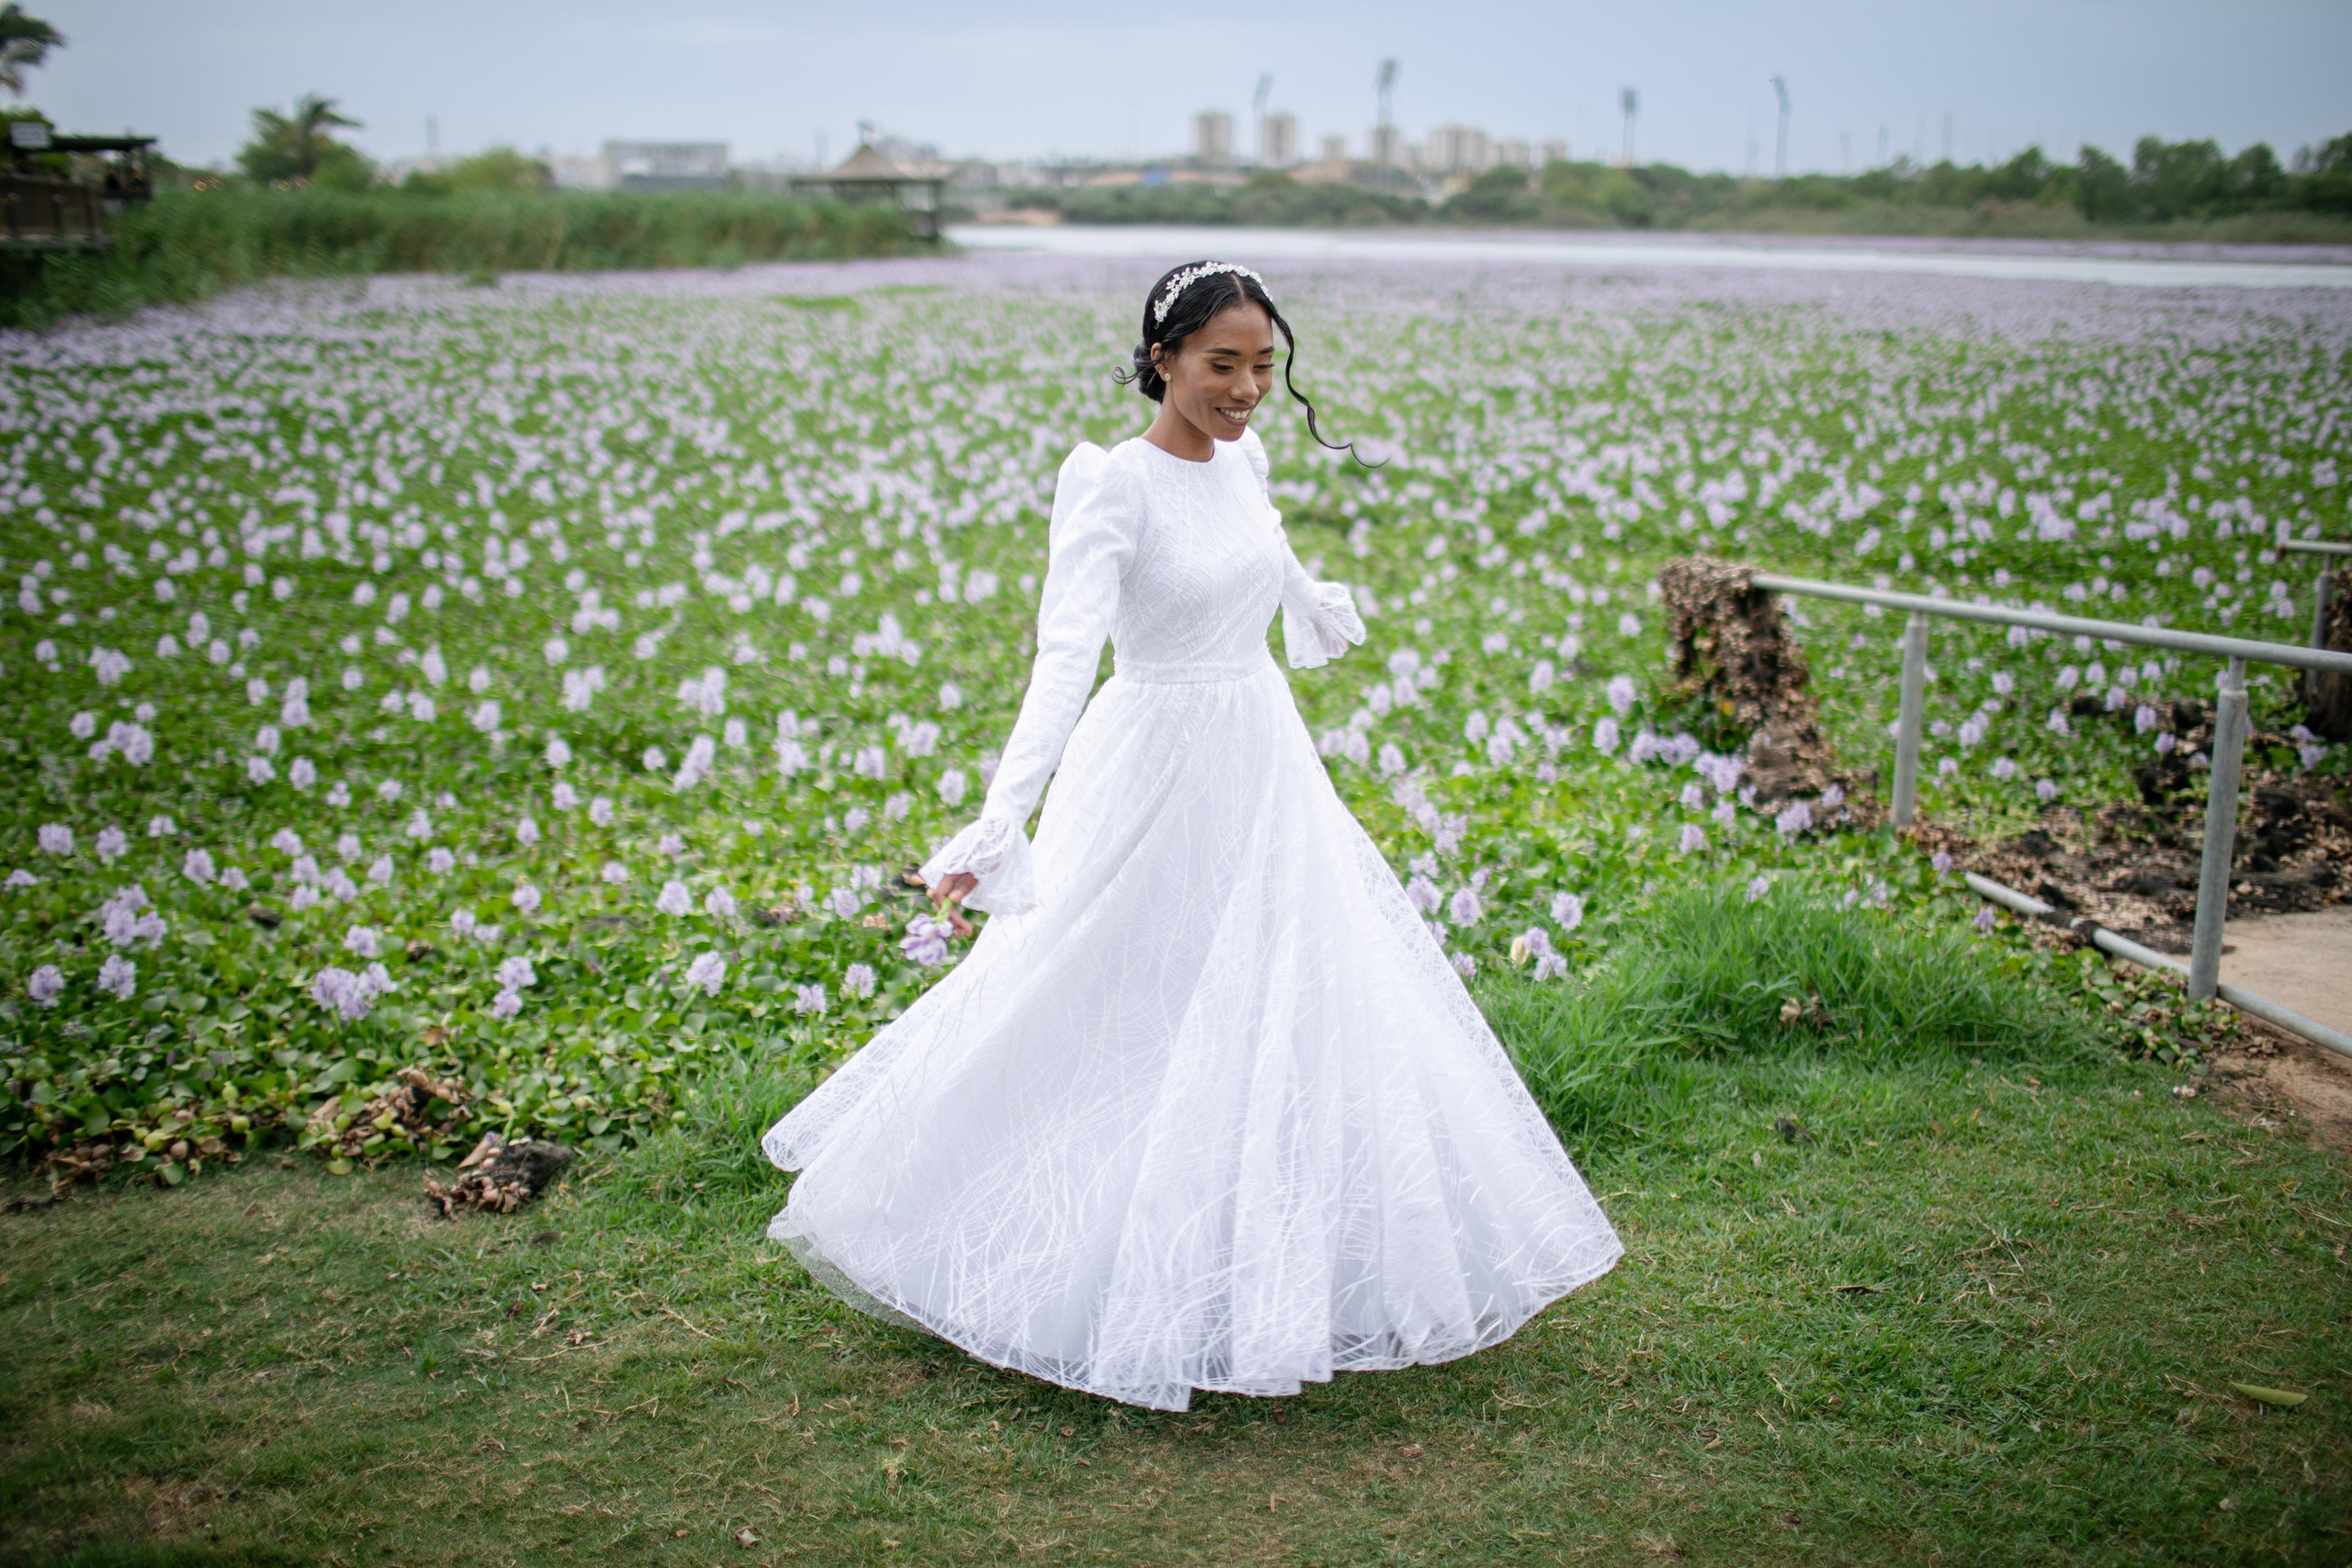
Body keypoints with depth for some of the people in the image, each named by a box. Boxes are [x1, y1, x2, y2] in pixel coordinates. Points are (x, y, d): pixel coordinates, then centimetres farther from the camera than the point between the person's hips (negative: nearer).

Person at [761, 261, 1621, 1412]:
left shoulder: (1237, 459, 4)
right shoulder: (1115, 485, -18)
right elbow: (1066, 654, -29)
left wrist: (1323, 614, 48)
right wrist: (1001, 819, -41)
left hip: (1265, 769, 7)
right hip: (1158, 782, -7)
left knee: (1292, 1007, 11)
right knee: (1134, 1027, 3)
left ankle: (1273, 1274, 28)